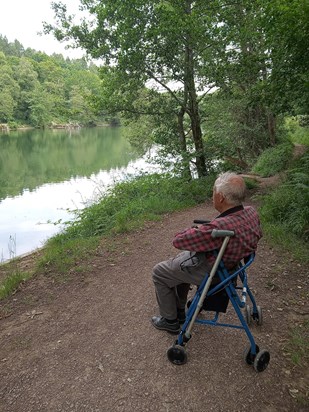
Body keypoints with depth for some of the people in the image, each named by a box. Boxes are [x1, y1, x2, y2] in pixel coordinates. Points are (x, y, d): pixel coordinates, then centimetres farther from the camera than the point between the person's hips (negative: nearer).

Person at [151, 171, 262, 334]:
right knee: (179, 258, 31)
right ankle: (179, 311, 41)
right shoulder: (251, 212, -15)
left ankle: (170, 321, 26)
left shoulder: (218, 228, -41)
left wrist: (195, 230, -8)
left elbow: (178, 240, -30)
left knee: (159, 272, 11)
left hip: (209, 271, -8)